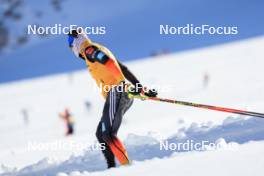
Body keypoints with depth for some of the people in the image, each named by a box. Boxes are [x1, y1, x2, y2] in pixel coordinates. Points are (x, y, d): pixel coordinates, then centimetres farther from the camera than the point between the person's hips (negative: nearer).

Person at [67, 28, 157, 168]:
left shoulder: (89, 50, 0)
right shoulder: (99, 51, 29)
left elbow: (111, 64, -17)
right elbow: (123, 68, 24)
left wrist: (124, 83, -26)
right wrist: (140, 88, 18)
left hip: (116, 92, -10)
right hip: (126, 95, 10)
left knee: (108, 133, -17)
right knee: (101, 133, 13)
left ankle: (127, 166, -26)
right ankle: (111, 167, 6)